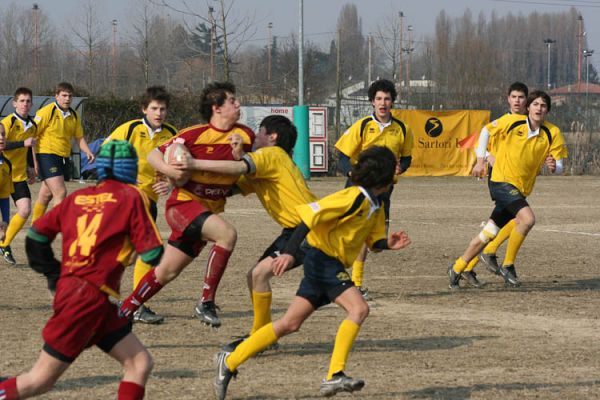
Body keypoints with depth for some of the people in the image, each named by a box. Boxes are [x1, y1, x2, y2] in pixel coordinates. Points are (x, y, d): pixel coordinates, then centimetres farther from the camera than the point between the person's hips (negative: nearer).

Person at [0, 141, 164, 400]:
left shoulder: (78, 197, 14)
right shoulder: (131, 196, -3)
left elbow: (37, 235, 13)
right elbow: (151, 254, -6)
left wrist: (55, 276, 22)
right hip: (88, 298, -8)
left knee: (140, 364, 7)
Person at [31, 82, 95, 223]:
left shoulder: (74, 116, 10)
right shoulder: (47, 112, -10)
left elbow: (79, 137, 19)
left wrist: (88, 152, 0)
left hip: (63, 157, 7)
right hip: (46, 155, -7)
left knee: (46, 194, 14)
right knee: (60, 192, -16)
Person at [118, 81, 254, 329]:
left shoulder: (245, 136, -1)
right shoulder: (195, 134, -13)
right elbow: (154, 155, -6)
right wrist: (169, 170, -28)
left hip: (210, 211, 6)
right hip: (183, 204, -6)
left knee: (166, 272, 10)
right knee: (227, 233, -30)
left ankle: (124, 312, 24)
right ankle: (206, 302, -21)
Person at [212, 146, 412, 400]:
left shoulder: (375, 206, 10)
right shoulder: (355, 198, -18)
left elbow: (374, 242, 17)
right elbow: (311, 215, -23)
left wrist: (388, 244, -7)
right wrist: (289, 252, -29)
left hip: (332, 265, 9)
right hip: (322, 259, -9)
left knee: (290, 324, 7)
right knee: (359, 308, -22)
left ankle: (229, 362, 10)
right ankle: (334, 376, -27)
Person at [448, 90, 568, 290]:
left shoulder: (552, 133, -2)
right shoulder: (512, 122, -8)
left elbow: (559, 166, 0)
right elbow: (487, 131, 10)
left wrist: (554, 166, -24)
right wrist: (481, 159, 8)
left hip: (521, 189, 4)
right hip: (502, 181, -4)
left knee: (488, 234, 11)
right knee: (527, 219, -27)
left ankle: (457, 268, 27)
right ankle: (507, 265, -11)